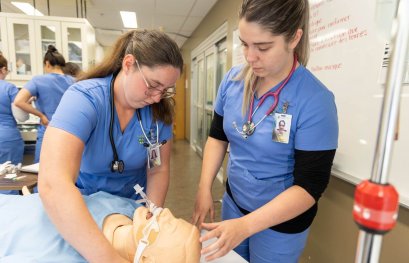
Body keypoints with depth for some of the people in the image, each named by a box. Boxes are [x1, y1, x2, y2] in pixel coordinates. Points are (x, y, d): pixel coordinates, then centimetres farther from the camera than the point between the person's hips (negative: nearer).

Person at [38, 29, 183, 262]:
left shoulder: (159, 110, -17)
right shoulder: (85, 98, -29)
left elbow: (159, 170, -11)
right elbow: (53, 186, -42)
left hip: (133, 206, 3)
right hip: (82, 207, -2)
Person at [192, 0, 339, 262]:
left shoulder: (315, 100, -24)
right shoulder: (233, 80, -10)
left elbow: (309, 186, -22)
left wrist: (246, 225, -29)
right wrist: (204, 188, -7)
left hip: (281, 221, -4)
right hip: (233, 201, 5)